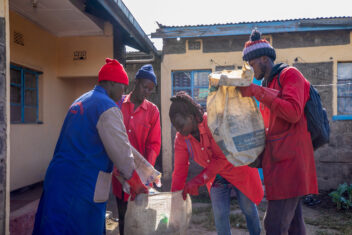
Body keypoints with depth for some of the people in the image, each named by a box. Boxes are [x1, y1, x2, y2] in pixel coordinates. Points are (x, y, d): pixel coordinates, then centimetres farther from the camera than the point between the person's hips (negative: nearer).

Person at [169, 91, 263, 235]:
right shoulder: (181, 139, -12)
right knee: (220, 214, -1)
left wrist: (198, 181, -32)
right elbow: (180, 169, -7)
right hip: (216, 178, 4)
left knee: (249, 209, 10)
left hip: (238, 169, -4)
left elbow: (223, 158, -30)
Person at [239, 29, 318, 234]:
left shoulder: (290, 74, -4)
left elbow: (293, 113, -20)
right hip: (281, 159, 9)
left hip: (289, 159, -9)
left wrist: (257, 91, -19)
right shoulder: (268, 84, 21)